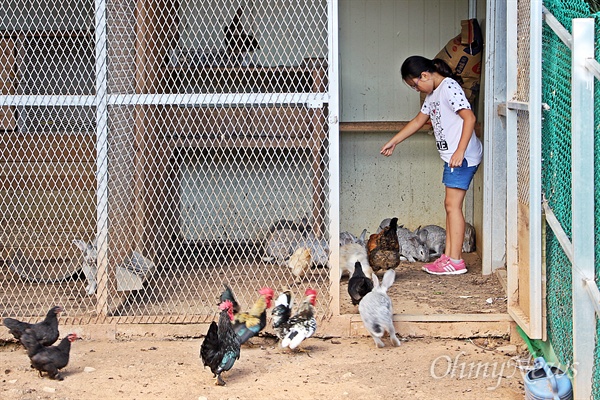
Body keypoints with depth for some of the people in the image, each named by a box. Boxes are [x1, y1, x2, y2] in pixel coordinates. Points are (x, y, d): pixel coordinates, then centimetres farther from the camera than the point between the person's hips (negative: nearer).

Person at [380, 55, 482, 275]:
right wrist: (394, 141, 33)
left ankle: (455, 261, -8)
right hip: (451, 156, 10)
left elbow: (469, 118, -20)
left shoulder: (449, 88, -13)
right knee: (451, 205, 9)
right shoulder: (432, 94, 18)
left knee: (453, 205, -9)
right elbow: (419, 120, 30)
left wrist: (460, 151, -26)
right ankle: (448, 256, 12)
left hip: (462, 156, -10)